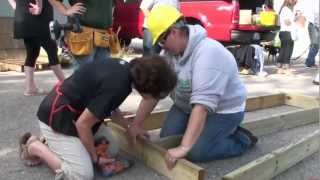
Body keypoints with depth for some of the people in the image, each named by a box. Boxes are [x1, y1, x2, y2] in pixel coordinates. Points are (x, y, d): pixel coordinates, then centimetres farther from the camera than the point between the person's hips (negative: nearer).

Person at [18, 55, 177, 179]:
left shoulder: (125, 69, -4)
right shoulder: (116, 86, -32)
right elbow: (82, 124, -23)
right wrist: (95, 157, -8)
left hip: (78, 109, 9)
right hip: (57, 117, -9)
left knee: (112, 150, 9)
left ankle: (53, 144, 17)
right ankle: (34, 146, 5)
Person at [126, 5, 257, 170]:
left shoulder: (208, 53, -34)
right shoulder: (169, 51, -9)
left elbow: (202, 104, -41)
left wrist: (183, 148, -44)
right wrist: (136, 124, -12)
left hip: (222, 110, -7)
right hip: (186, 106, 7)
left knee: (195, 152, -20)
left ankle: (241, 139, 4)